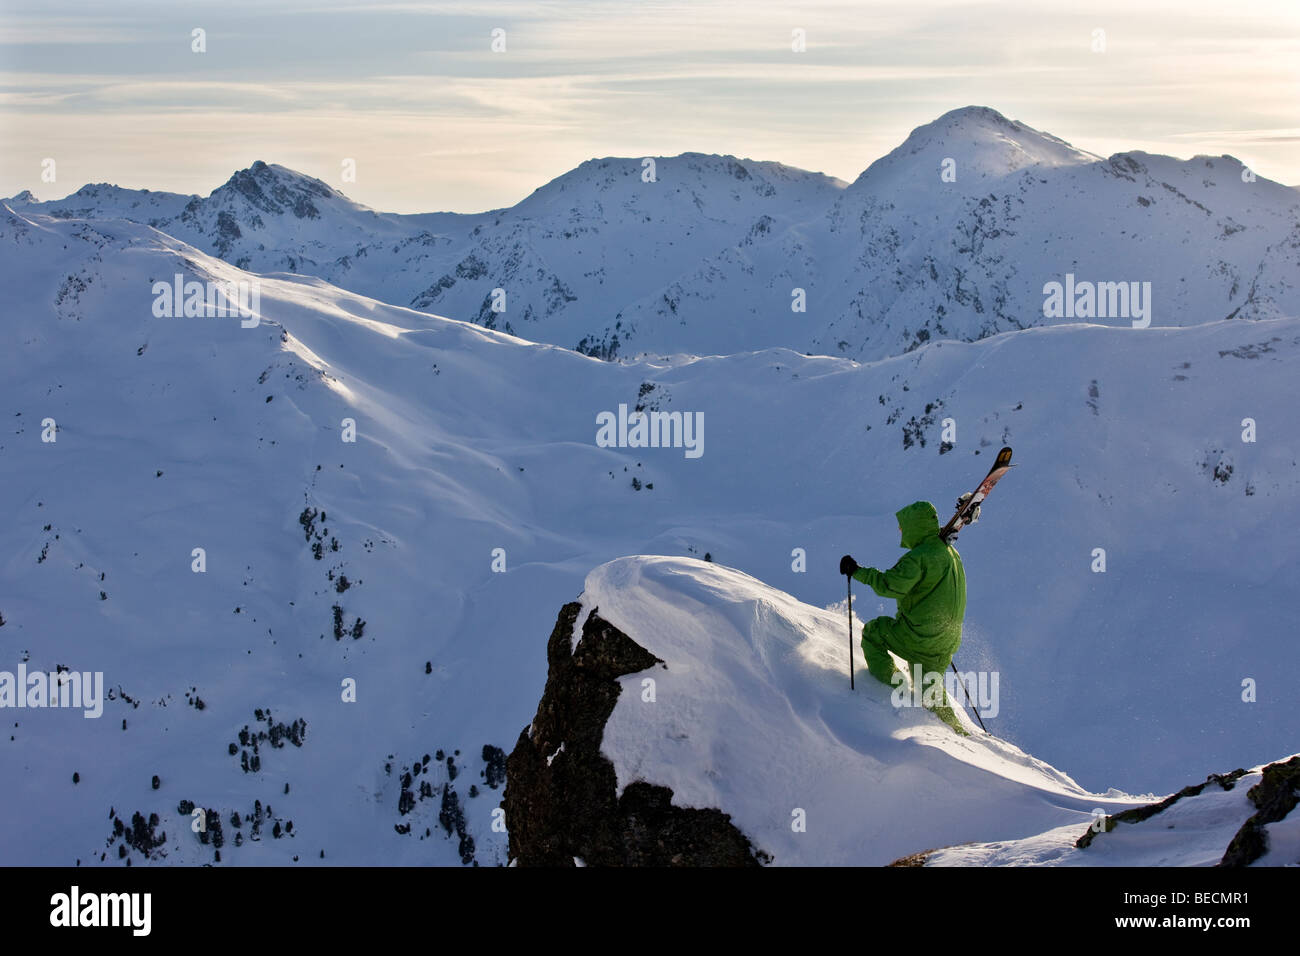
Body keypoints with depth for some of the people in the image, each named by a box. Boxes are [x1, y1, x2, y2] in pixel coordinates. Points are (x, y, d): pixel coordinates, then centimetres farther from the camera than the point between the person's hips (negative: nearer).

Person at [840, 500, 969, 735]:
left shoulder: (918, 557, -18)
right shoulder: (952, 553, 11)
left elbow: (892, 586, -28)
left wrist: (858, 572, -18)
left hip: (919, 636, -8)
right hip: (947, 643, 8)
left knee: (872, 631, 14)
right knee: (929, 688, 25)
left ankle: (892, 686, 7)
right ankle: (955, 729, 26)